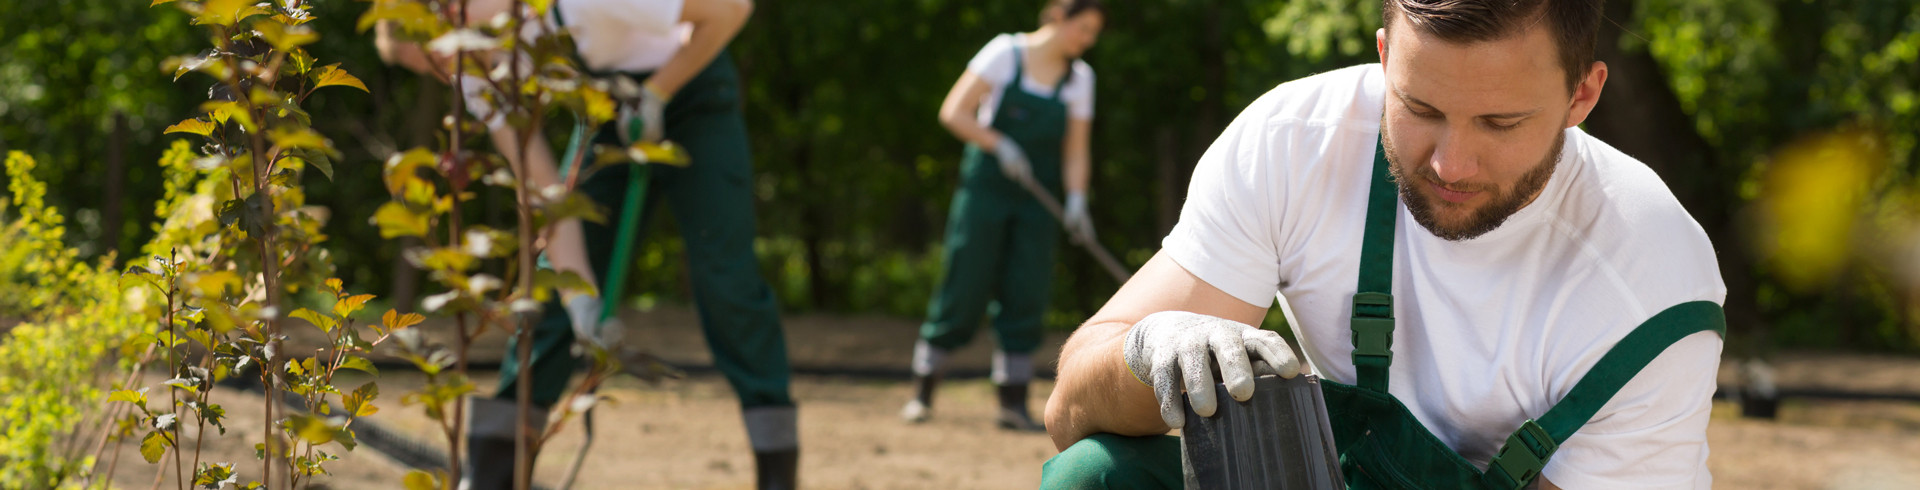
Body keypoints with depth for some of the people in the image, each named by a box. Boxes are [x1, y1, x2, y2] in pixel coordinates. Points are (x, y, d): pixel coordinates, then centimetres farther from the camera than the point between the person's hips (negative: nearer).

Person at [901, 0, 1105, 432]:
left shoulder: (1080, 77, 6)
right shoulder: (1006, 53, -7)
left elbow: (1075, 152, 6)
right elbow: (953, 112, -9)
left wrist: (1077, 200, -10)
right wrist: (1001, 145, -19)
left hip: (1036, 201, 4)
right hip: (986, 187, -4)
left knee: (1026, 296, -2)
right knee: (962, 292, -5)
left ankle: (1013, 403, 3)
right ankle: (922, 393, 5)